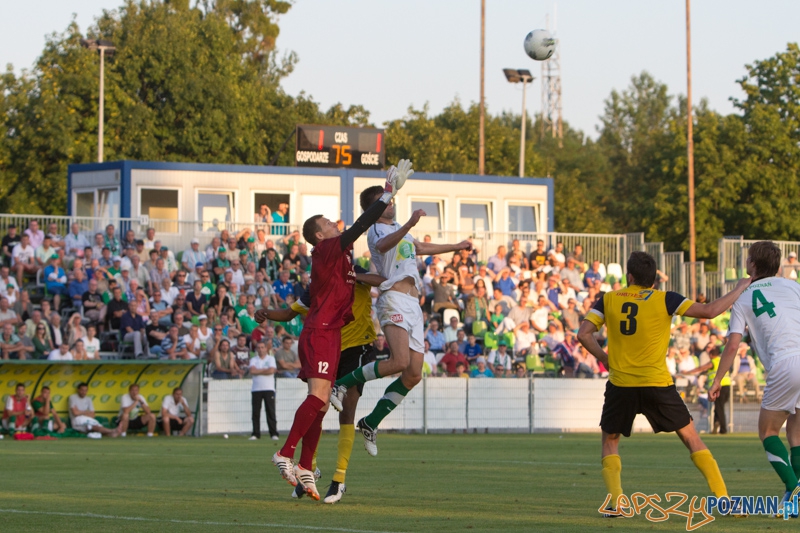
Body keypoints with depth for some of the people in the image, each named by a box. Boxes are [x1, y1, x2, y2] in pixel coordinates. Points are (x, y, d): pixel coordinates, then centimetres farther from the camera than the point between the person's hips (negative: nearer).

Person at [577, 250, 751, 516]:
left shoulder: (608, 300, 3)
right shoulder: (664, 300, -4)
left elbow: (584, 334, -3)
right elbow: (709, 311, -9)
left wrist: (604, 358, 11)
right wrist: (740, 289, 5)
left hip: (620, 384, 1)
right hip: (657, 384, -1)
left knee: (610, 441, 19)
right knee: (691, 437, 11)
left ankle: (615, 501, 0)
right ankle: (723, 497, 5)